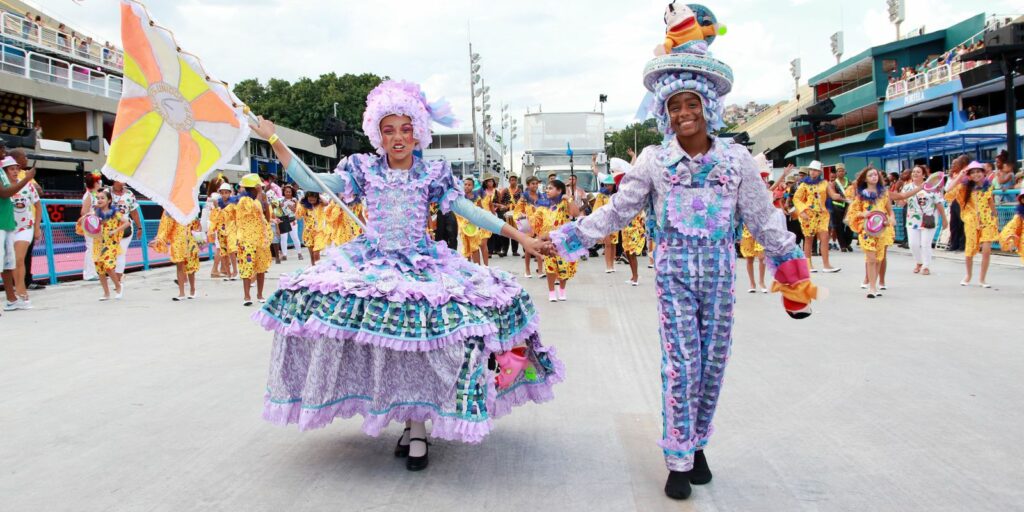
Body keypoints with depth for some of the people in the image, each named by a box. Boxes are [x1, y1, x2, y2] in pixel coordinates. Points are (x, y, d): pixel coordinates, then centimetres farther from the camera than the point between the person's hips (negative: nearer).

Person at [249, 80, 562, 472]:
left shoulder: (433, 174, 3)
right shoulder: (363, 169, 5)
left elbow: (469, 211, 2)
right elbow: (311, 183, 2)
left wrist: (520, 237, -2)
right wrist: (275, 141, -3)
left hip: (421, 263, -1)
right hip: (371, 263, 1)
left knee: (419, 342, -16)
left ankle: (417, 428, 1)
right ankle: (413, 423, 2)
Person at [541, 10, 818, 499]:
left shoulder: (736, 159, -1)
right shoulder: (653, 161, -3)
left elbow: (763, 218, 6)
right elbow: (617, 211, 2)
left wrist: (791, 265, 7)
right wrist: (566, 239, -2)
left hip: (719, 269, 2)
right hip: (674, 268, -2)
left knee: (713, 359, 7)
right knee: (682, 361, -6)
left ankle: (696, 443, 25)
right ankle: (679, 459, 4)